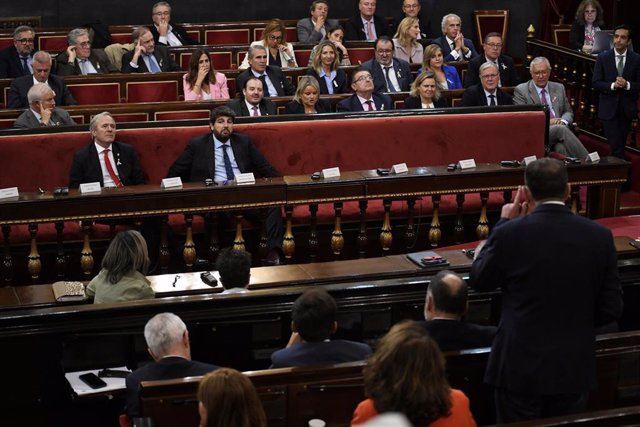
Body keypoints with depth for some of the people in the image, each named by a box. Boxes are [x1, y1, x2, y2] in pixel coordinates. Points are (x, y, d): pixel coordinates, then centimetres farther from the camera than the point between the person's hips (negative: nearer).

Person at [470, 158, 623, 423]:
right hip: (574, 369, 2)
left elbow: (478, 281, 4)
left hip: (521, 367, -2)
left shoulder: (510, 233, -14)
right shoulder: (600, 236, -6)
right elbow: (611, 309, 0)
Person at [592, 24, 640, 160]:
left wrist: (627, 85, -19)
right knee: (616, 145, -8)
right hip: (609, 108, -2)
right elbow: (596, 83, -4)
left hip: (627, 109, 2)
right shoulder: (603, 58, -1)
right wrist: (613, 85, -20)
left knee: (621, 143, 12)